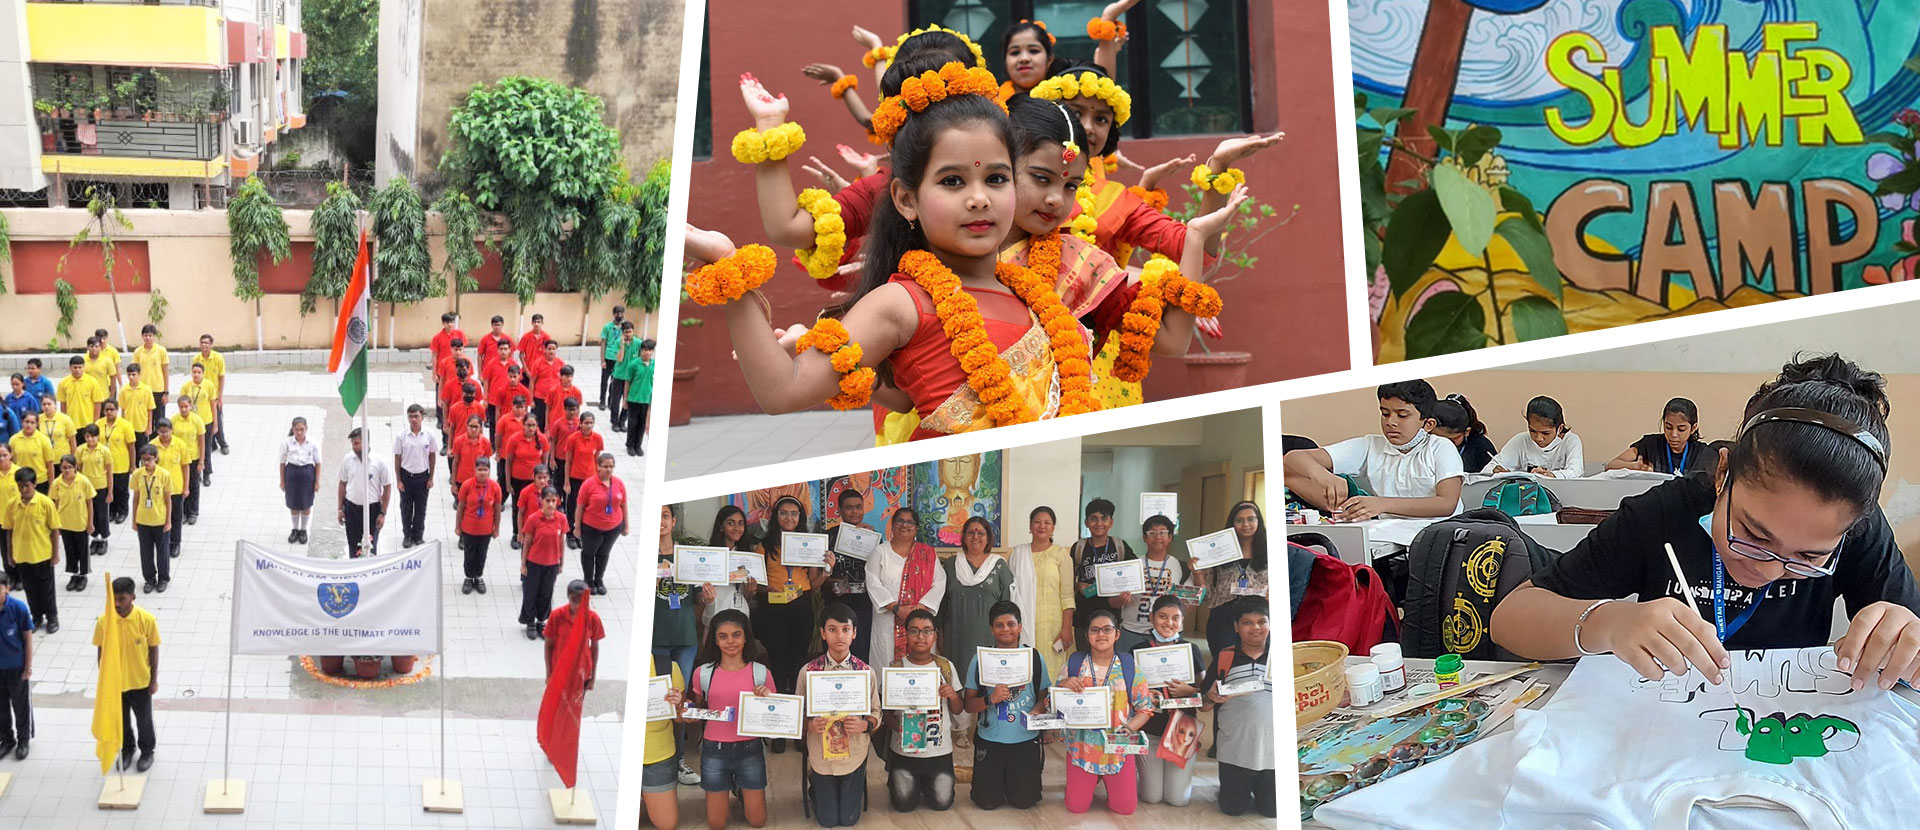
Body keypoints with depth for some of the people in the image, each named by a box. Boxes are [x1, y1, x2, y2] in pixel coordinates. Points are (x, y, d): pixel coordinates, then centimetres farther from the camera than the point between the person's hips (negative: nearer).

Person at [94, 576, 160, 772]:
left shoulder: (146, 619, -20)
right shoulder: (104, 620, -16)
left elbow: (153, 650, -9)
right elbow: (101, 652, -4)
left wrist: (154, 680, -4)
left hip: (140, 682, -1)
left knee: (144, 720, 17)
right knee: (121, 720, 20)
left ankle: (147, 752, 40)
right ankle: (126, 750, 45)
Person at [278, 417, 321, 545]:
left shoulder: (313, 443, -7)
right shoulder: (286, 443, -7)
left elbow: (318, 463, -1)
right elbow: (282, 463, 0)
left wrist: (317, 481, -1)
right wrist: (282, 481, 2)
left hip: (307, 473, 0)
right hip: (292, 473, 0)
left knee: (306, 504, 10)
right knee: (293, 504, 12)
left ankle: (303, 530, 29)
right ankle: (295, 529, 32)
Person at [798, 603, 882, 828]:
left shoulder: (866, 672, -8)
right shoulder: (808, 671, -9)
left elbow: (876, 713, -1)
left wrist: (864, 725, -22)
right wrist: (810, 725, -23)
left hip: (854, 754, 0)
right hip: (822, 754, 0)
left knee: (848, 818, 8)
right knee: (827, 820, 8)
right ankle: (817, 789, 40)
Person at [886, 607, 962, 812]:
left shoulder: (946, 667, 0)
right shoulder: (895, 667, -4)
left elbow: (957, 710, 5)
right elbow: (886, 712, -1)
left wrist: (953, 696, -17)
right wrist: (898, 726, -21)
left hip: (940, 750, 1)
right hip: (904, 749, -1)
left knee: (942, 802, -1)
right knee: (905, 805, -1)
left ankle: (924, 785, 32)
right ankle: (896, 781, 33)